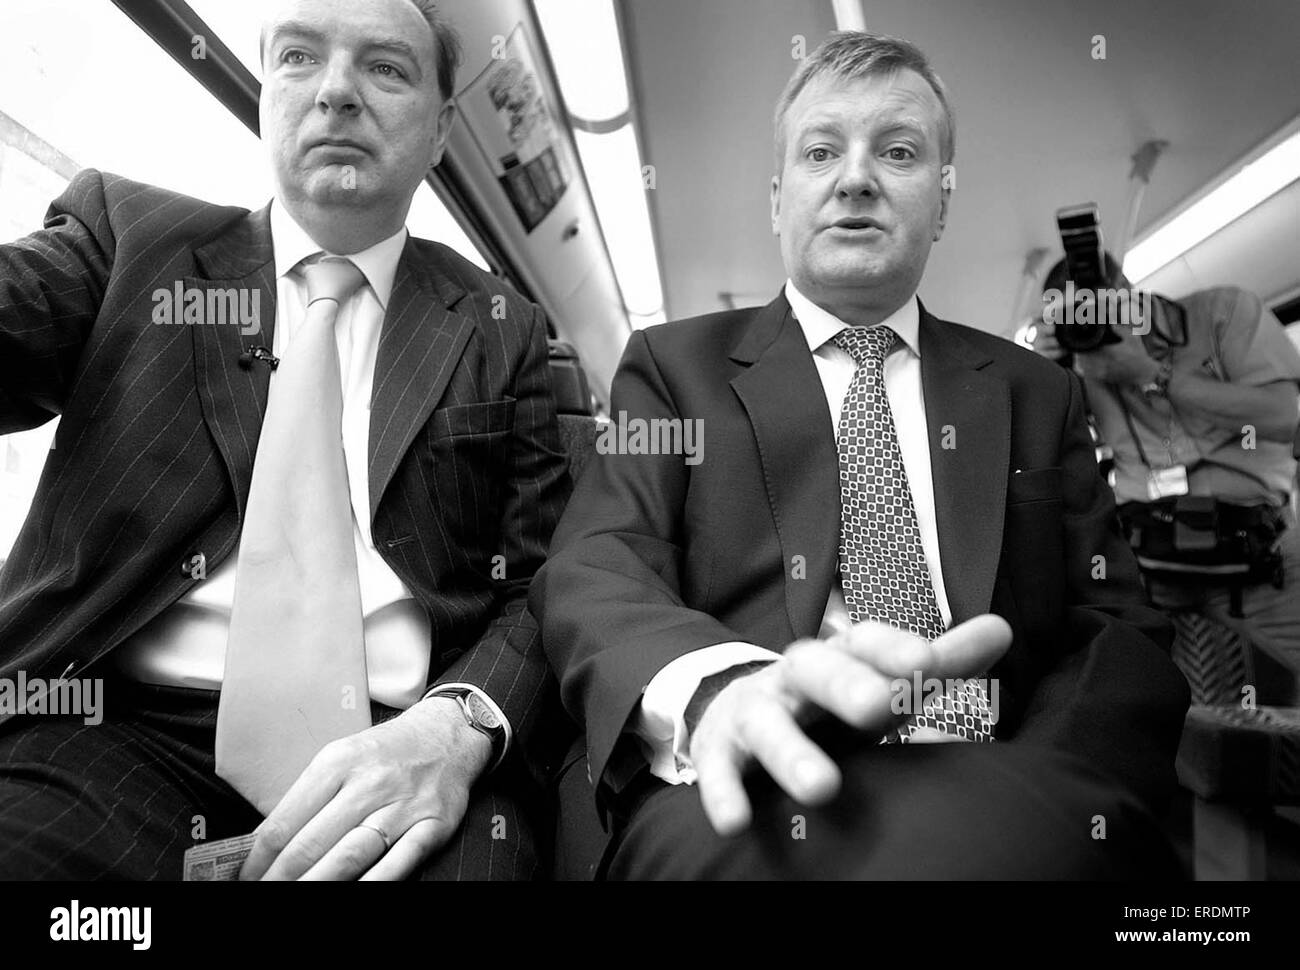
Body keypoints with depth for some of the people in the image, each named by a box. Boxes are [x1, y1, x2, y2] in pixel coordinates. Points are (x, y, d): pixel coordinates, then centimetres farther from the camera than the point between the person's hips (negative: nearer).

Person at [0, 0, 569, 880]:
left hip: (401, 747, 0)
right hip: (124, 732, 1)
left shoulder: (501, 332, 10)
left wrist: (456, 726, -15)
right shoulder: (125, 233, 11)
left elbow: (547, 586, 4)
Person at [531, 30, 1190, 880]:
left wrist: (1046, 791, -14)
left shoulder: (1036, 394, 15)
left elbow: (1119, 626, 8)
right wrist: (719, 687, -28)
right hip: (764, 798, -3)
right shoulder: (674, 365, 9)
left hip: (999, 797, 4)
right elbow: (595, 573, -5)